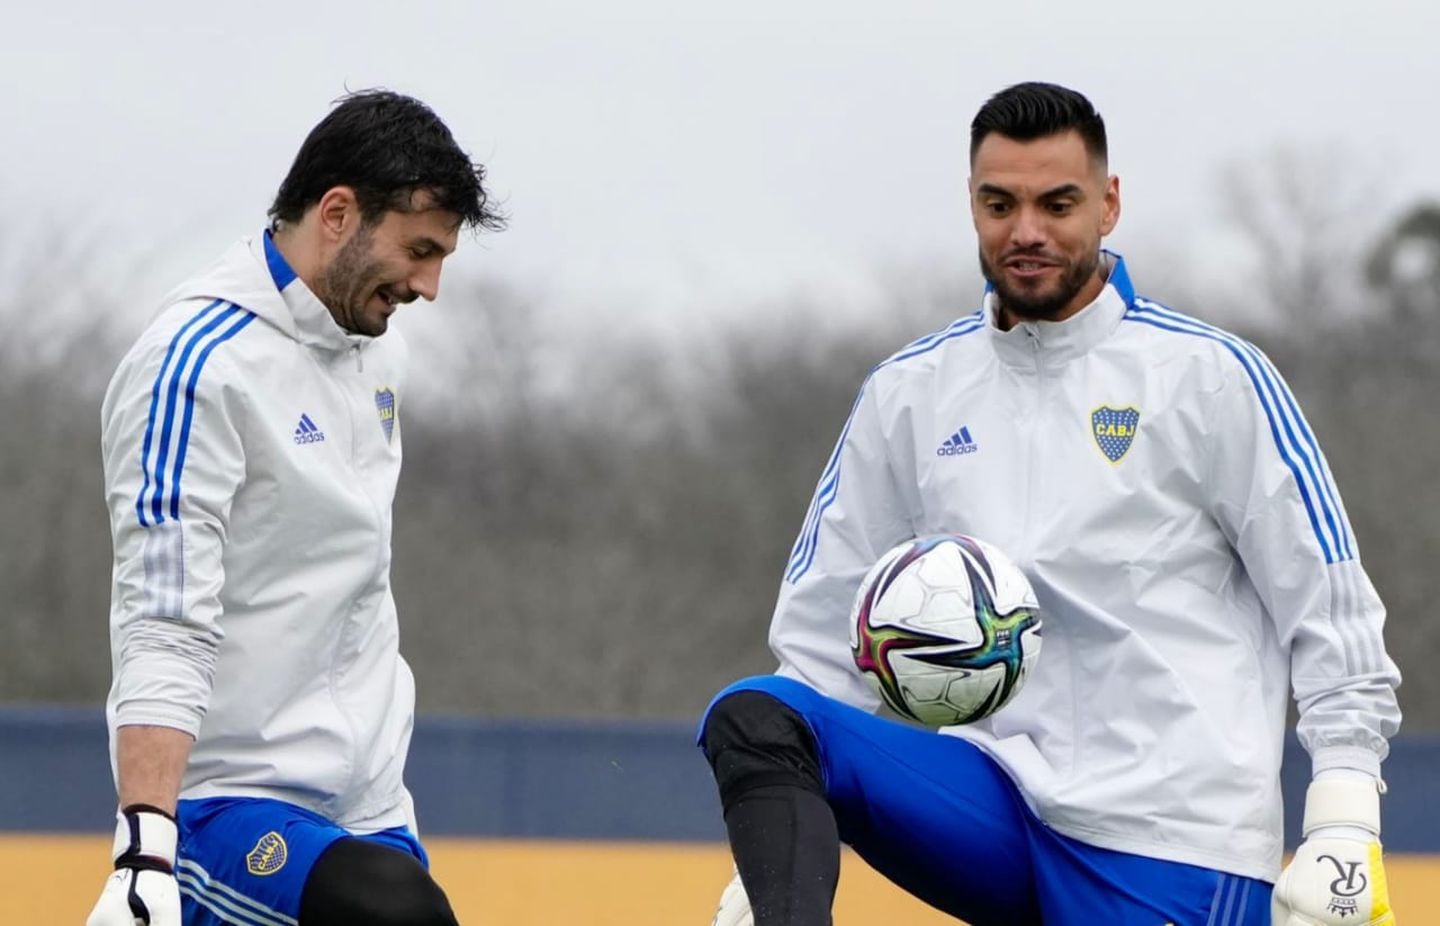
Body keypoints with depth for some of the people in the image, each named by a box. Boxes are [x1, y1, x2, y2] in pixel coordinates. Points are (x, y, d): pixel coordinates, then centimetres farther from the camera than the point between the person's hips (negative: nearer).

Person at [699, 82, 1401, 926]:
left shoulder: (1211, 377, 2)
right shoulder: (909, 394, 12)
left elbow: (1331, 611, 0)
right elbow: (827, 630, 14)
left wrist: (1346, 830, -10)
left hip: (1173, 847, -3)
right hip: (991, 808, 3)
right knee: (752, 721, -21)